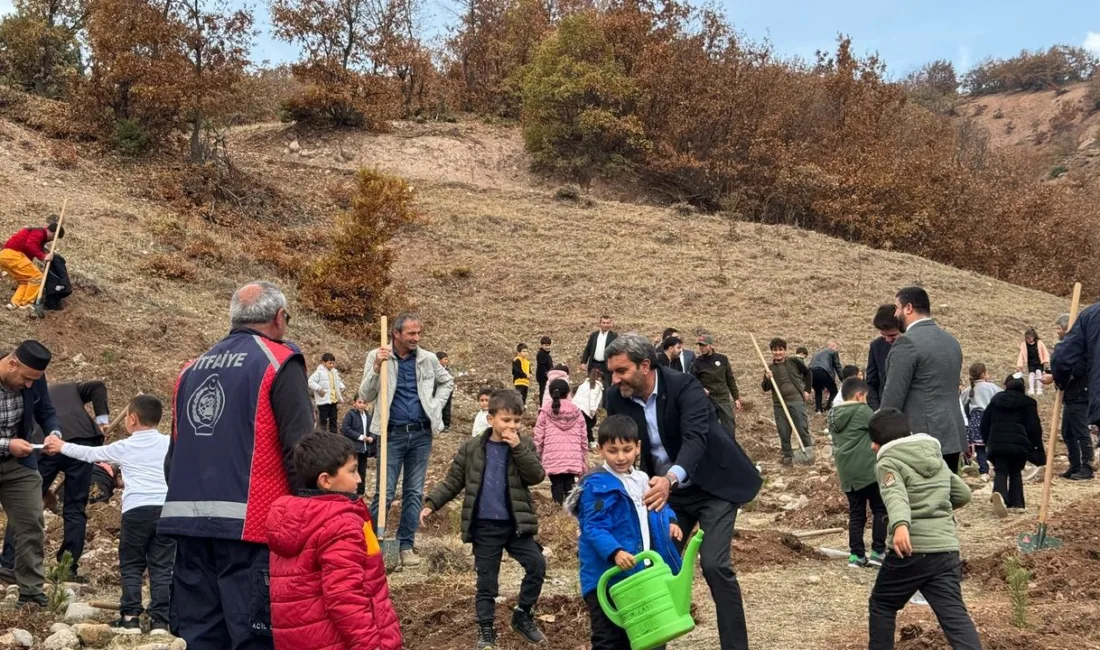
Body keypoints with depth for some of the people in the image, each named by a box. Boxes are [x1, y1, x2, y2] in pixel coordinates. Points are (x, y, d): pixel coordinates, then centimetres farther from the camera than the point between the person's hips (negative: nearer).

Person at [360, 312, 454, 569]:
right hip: (392, 434, -3)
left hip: (421, 434, 3)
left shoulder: (428, 359, 3)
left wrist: (436, 405, 7)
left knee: (414, 492, 8)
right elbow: (365, 396, -8)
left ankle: (406, 545, 16)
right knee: (385, 492, -5)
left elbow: (447, 382, 21)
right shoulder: (377, 357, -4)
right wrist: (377, 367, -21)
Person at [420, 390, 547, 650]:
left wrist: (518, 448, -20)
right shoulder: (472, 448, 0)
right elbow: (453, 481, 5)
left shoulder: (524, 446, 2)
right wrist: (431, 503, -4)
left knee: (537, 565, -11)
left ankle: (523, 615, 10)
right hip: (484, 526, 0)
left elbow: (536, 476, -12)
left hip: (517, 524, 1)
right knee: (486, 580, 6)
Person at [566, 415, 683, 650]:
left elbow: (656, 509, 25)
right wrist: (615, 552, -38)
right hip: (606, 577, -8)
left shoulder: (642, 480, 9)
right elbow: (594, 529, -23)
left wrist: (669, 521, 5)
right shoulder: (597, 485, -17)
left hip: (637, 575, 8)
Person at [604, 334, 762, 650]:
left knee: (714, 564, -15)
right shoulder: (617, 399, -10)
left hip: (713, 485, -5)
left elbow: (695, 437, -39)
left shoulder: (684, 386, -25)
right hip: (665, 491, 5)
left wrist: (671, 478, -55)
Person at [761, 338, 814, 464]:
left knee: (802, 428, -3)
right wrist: (767, 379, -16)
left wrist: (807, 390, 7)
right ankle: (788, 455, 14)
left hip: (796, 400, -2)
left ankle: (808, 452, 10)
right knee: (783, 432, 3)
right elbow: (765, 388, 3)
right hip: (779, 404, 2)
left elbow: (807, 373, 13)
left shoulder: (793, 362, 1)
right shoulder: (770, 368, 5)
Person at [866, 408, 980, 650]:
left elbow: (896, 496, -25)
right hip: (946, 550, 5)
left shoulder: (888, 462, -3)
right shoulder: (936, 458, 18)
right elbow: (963, 494, 29)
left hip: (910, 549, -5)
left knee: (882, 605, 17)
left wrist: (900, 525, -43)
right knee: (955, 615, -3)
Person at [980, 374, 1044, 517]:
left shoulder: (995, 400, 16)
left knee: (1000, 472, 2)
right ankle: (1016, 503, 7)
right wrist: (1039, 449, 9)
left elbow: (984, 424, 19)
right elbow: (1034, 428, 2)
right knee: (1015, 473, 17)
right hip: (1018, 444, -1)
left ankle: (999, 493, -30)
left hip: (997, 443, 1)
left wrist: (987, 442, 31)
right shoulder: (1027, 403, 7)